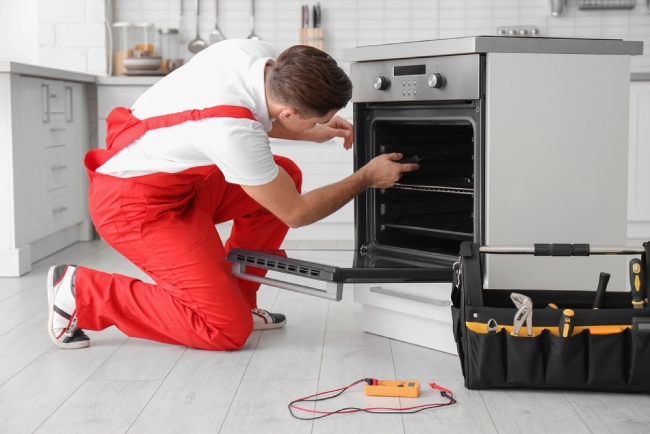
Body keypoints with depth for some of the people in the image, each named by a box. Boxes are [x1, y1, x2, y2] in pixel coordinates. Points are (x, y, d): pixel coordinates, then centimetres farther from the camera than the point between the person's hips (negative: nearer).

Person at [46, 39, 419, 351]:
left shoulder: (260, 54, -13)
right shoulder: (234, 132, -35)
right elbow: (295, 213, -17)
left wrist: (313, 134, 3)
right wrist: (367, 178, -5)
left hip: (175, 176, 9)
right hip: (133, 204, -9)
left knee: (285, 175, 6)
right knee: (227, 331, -10)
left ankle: (234, 298, 14)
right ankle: (81, 292, -3)